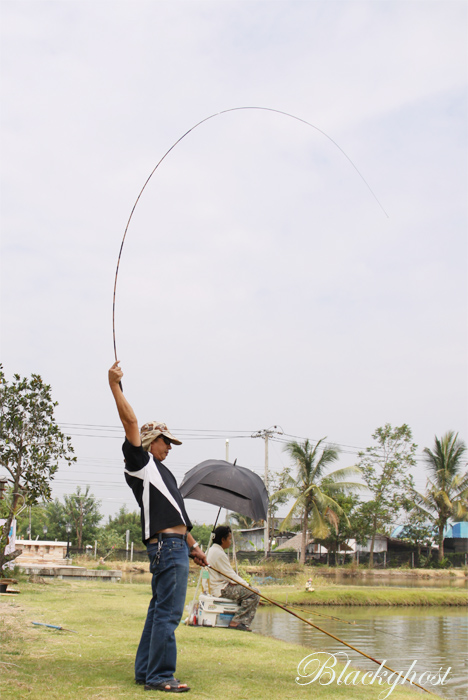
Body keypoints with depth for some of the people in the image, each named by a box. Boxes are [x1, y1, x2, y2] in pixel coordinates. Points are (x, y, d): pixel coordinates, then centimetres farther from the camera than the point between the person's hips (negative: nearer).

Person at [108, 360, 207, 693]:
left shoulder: (162, 471, 25)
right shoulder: (141, 463, 0)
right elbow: (131, 422, -12)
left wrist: (193, 546, 30)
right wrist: (115, 386, -15)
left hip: (175, 545, 10)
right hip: (165, 545, -10)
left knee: (161, 610, 13)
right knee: (168, 612, -10)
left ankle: (146, 671, 19)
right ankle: (160, 676, -6)